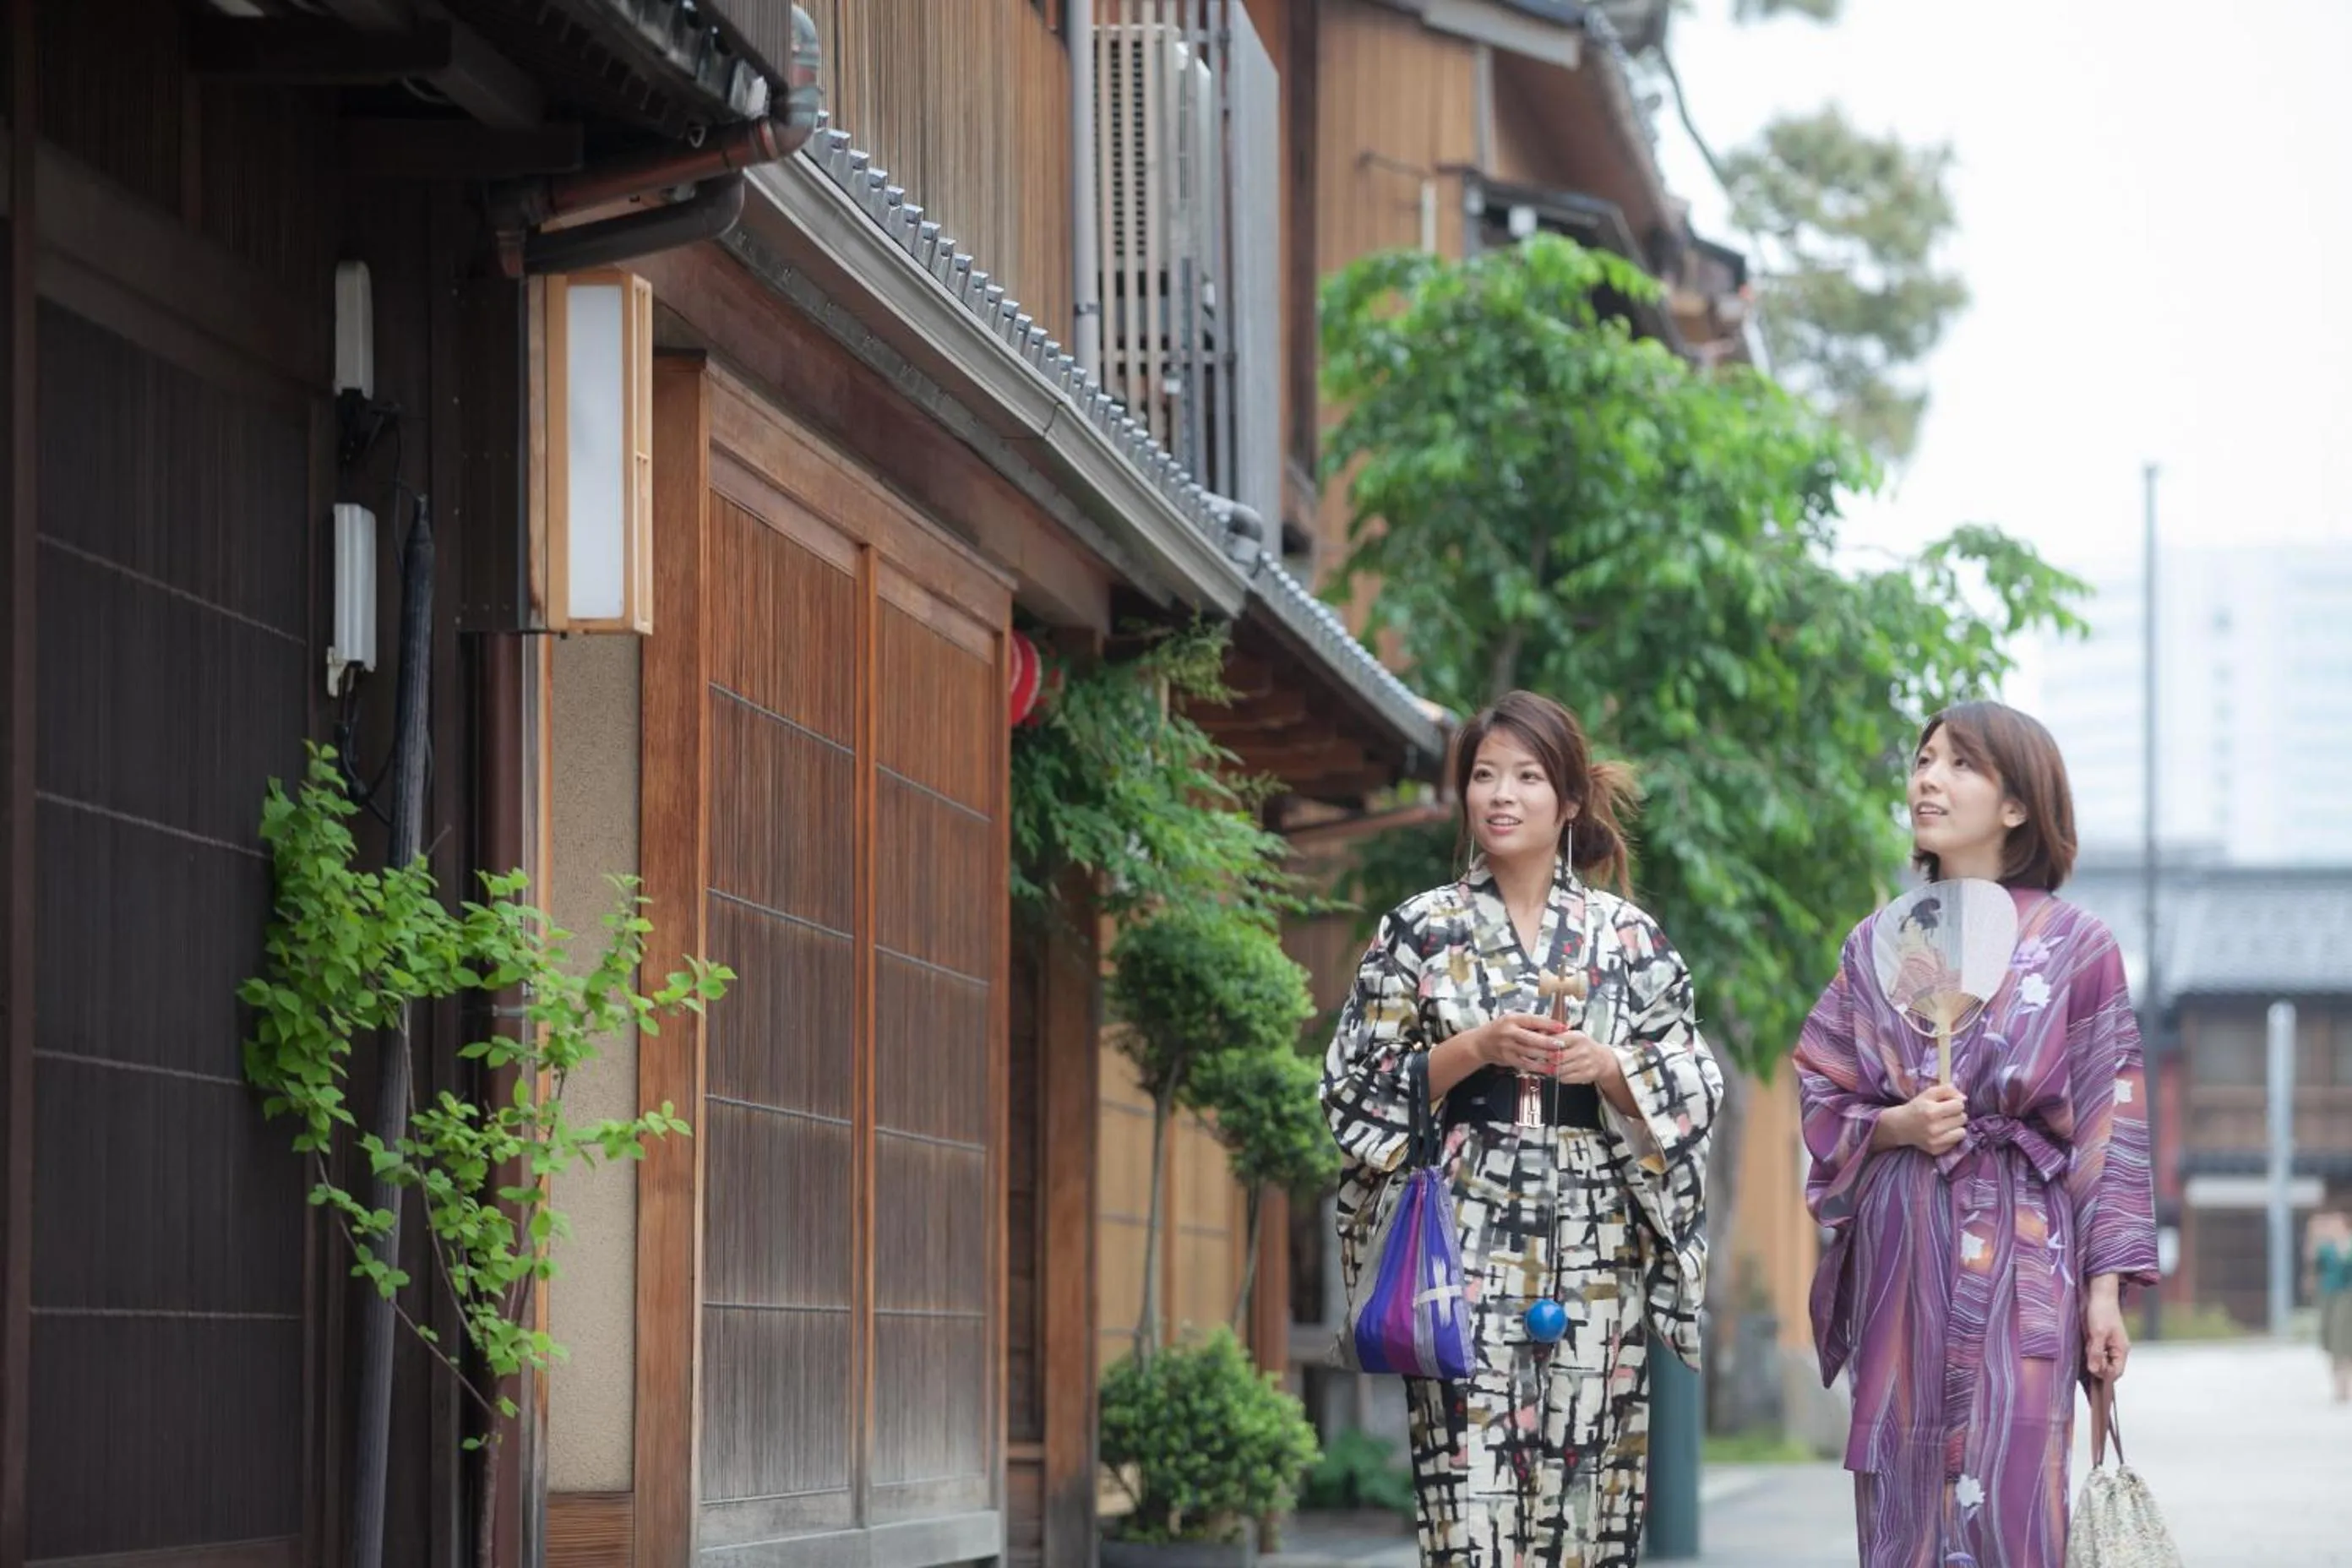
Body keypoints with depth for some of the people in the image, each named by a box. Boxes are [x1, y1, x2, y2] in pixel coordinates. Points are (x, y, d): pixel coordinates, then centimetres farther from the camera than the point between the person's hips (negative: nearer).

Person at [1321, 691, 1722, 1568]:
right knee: (1473, 1490, -9)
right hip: (1467, 1244, -1)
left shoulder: (1629, 936, 9)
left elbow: (1692, 1090, 8)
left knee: (1587, 1487, -2)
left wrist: (1606, 1066, -10)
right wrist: (1472, 1049, -9)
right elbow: (1355, 1089, 4)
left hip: (1595, 1251, 1)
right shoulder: (1420, 930, 7)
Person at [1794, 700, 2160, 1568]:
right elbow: (1822, 1102, 11)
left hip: (2019, 1255, -3)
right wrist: (1896, 1124, -10)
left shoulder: (2075, 946, 2)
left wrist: (2107, 1285, -5)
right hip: (1898, 1257, 3)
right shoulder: (1875, 945, 11)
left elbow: (2108, 1124, 0)